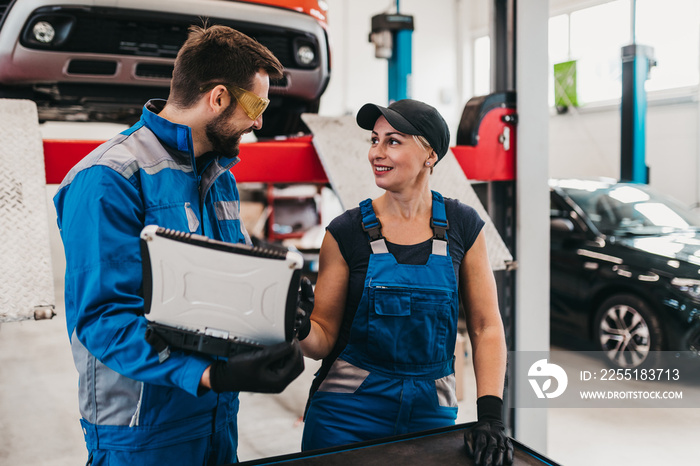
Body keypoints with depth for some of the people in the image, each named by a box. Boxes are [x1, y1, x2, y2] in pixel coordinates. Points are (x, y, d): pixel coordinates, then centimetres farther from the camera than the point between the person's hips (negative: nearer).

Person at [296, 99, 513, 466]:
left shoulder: (463, 227, -3)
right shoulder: (347, 231, -7)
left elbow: (486, 327, -2)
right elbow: (324, 338, -5)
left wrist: (491, 417, -11)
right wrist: (299, 325, -27)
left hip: (432, 409, 2)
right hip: (348, 412, -1)